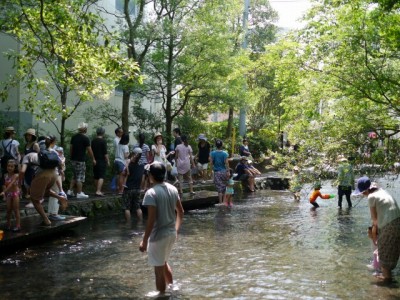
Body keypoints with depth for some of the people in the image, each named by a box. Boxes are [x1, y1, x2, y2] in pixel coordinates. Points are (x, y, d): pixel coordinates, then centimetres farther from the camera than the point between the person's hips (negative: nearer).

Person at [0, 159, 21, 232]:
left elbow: (11, 184, -26)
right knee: (8, 210, 10)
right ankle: (8, 225, 22)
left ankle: (18, 226, 3)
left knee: (16, 210, -1)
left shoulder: (16, 175, -16)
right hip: (8, 194, 5)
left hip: (15, 193, -5)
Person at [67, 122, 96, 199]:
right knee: (80, 177, -1)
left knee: (75, 176, 18)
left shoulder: (74, 137, 8)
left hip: (73, 159, 7)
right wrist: (93, 159, 1)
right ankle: (79, 193, 2)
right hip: (81, 160, -7)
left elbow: (70, 148, 12)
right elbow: (89, 150, -9)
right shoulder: (85, 138, -12)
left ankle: (70, 191, 16)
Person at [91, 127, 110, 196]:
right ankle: (98, 191, -17)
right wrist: (108, 161, -7)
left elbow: (91, 151, 16)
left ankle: (98, 190, 21)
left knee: (96, 177, 13)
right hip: (102, 160, -7)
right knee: (101, 177, -8)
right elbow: (105, 152, -14)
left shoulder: (93, 141, 9)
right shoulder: (103, 141, -11)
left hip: (95, 161, 7)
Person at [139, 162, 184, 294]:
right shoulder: (173, 189, 2)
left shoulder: (151, 193, -19)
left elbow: (151, 219, -22)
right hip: (171, 233, 8)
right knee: (164, 263, 29)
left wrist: (144, 241, -15)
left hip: (158, 236, -8)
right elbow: (180, 212, 11)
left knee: (159, 269, 8)